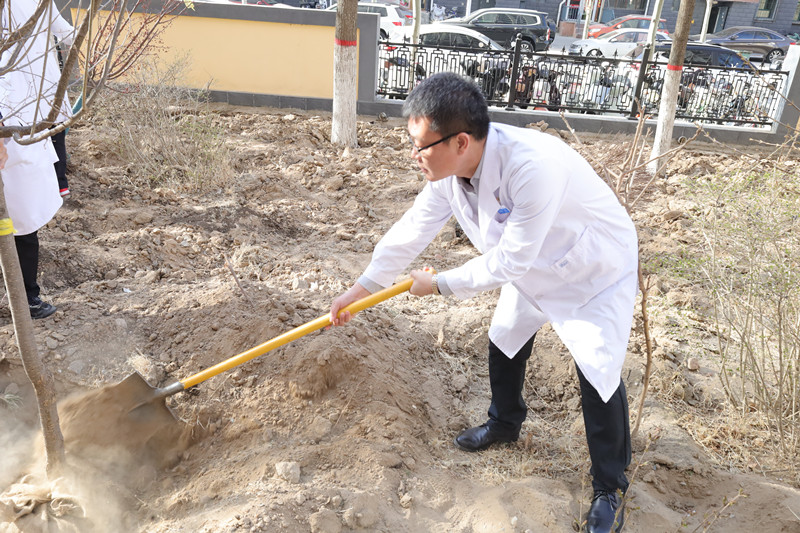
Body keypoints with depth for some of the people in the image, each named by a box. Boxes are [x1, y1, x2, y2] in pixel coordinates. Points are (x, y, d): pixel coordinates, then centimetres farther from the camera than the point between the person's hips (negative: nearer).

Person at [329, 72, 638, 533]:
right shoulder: (449, 168, -18)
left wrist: (440, 284, -20)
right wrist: (362, 288, 2)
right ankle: (505, 424, 46)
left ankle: (611, 488, 13)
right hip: (533, 267, 7)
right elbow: (412, 230, -6)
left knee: (598, 371, -11)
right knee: (506, 340, 18)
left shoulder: (534, 167, -43)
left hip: (597, 269, -7)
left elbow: (509, 260, -34)